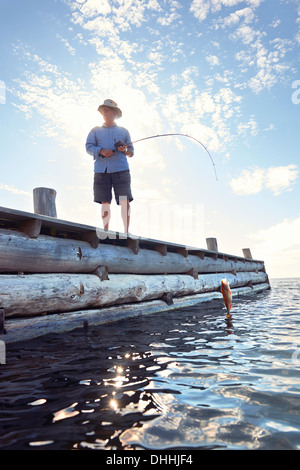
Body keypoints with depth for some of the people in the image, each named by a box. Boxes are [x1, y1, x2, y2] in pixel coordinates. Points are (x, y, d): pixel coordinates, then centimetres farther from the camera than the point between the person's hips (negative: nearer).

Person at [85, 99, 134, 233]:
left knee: (125, 201, -11)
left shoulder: (123, 131, 22)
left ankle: (126, 231, -9)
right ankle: (105, 231, 3)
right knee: (105, 202, -2)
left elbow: (131, 152, 18)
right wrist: (101, 151, -10)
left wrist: (125, 150, -6)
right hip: (101, 170, 1)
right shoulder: (96, 130, 23)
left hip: (120, 169, -1)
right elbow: (88, 147, 9)